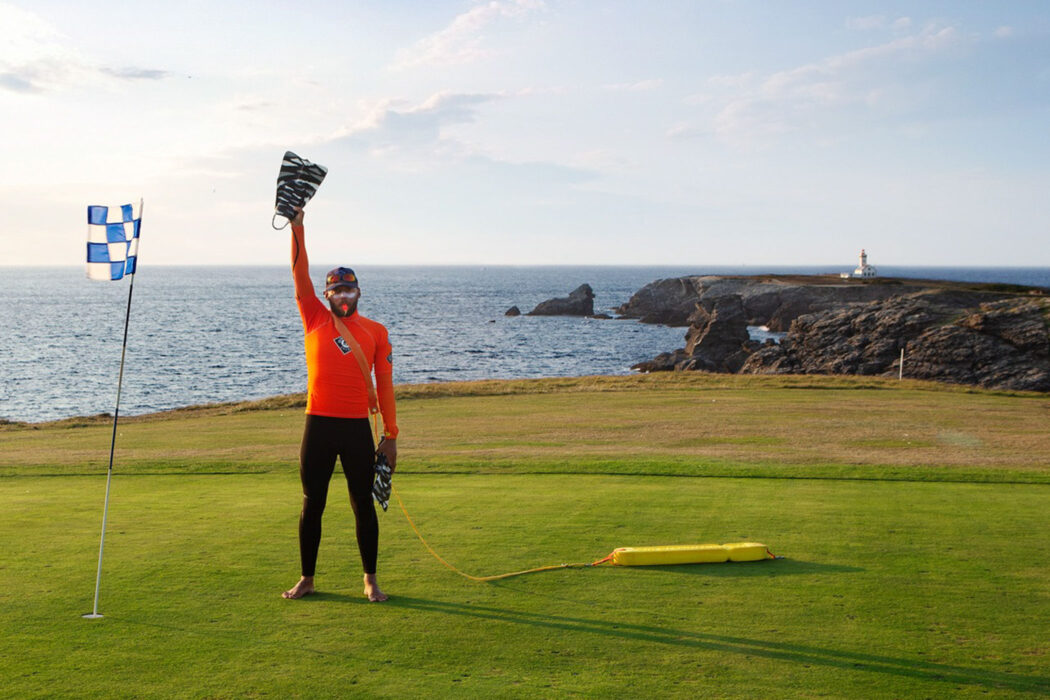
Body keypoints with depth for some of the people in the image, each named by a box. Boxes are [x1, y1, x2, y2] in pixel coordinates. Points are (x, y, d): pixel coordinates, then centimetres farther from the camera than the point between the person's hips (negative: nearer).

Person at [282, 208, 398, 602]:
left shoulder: (375, 332, 5)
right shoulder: (315, 321, 6)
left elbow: (384, 384, 3)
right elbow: (300, 275, -2)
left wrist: (390, 434, 0)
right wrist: (297, 226, -10)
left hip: (357, 428, 0)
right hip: (319, 425, 1)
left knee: (363, 505, 5)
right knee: (312, 505, 8)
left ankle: (370, 581, 16)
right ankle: (306, 579, 20)